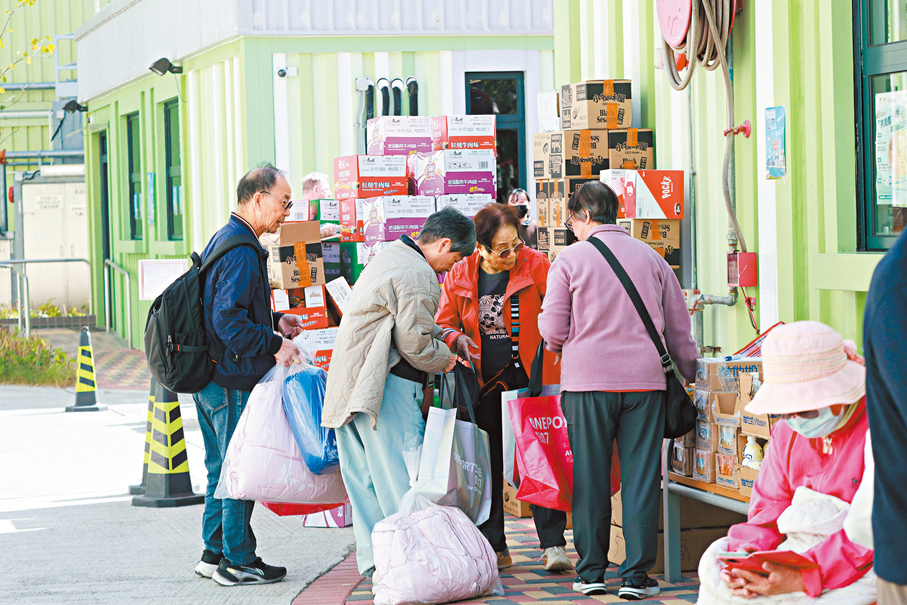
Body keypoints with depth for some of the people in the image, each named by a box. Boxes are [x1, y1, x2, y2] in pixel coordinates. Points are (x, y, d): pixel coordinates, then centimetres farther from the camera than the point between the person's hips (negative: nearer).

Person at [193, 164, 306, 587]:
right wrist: (275, 344, -19)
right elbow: (229, 321, -26)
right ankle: (238, 562, 4)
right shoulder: (242, 251, -19)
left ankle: (215, 554, 24)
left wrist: (275, 321, 16)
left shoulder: (222, 241, 15)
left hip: (209, 377, 10)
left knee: (222, 467, 17)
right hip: (232, 382, -10)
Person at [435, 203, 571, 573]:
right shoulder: (460, 275, 1)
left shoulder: (535, 266, -6)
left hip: (529, 379, -3)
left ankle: (553, 544, -5)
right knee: (488, 468, 7)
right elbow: (442, 324, 11)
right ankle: (495, 548, 15)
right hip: (484, 384, 3)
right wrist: (457, 340, -11)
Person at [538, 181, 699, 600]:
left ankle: (591, 571, 11)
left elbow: (553, 331, -4)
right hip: (645, 378, 2)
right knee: (641, 476, 3)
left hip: (588, 378, -2)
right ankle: (636, 575, 1)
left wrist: (559, 343, 19)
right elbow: (679, 330, 13)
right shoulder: (651, 258, 9)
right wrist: (689, 376, 24)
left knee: (590, 475, 7)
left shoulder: (570, 260, -1)